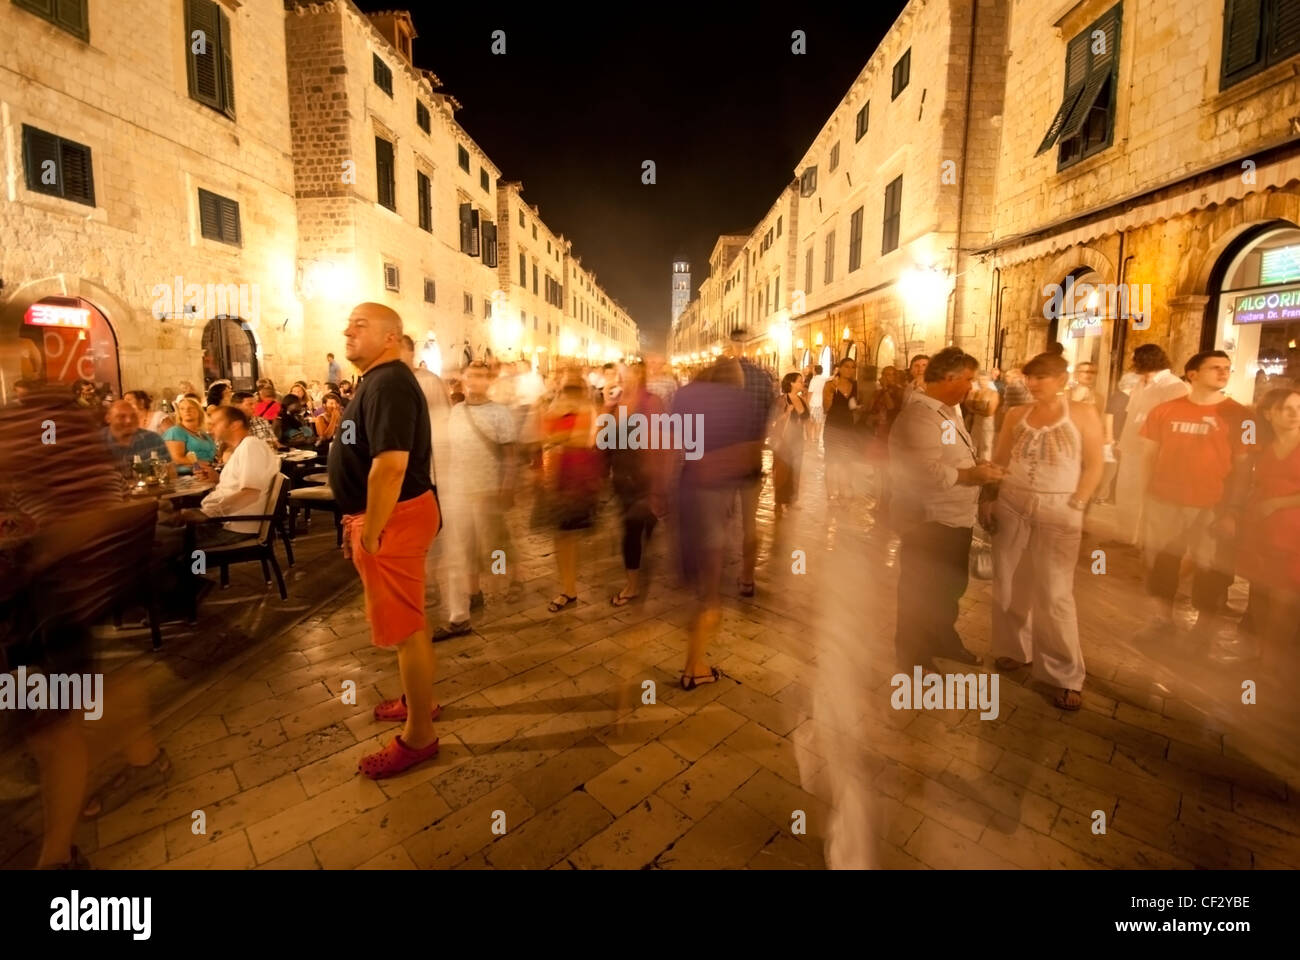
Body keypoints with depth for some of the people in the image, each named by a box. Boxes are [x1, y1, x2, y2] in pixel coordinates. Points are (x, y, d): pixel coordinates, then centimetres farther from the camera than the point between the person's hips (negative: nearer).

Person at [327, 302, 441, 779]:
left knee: (404, 627, 0)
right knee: (406, 620, 21)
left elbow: (390, 465, -29)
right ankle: (418, 700, 38)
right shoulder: (378, 380, 16)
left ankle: (419, 736, 15)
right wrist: (360, 517, 23)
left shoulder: (387, 384, -20)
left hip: (394, 517, -11)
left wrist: (369, 532, -23)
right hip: (387, 513, 11)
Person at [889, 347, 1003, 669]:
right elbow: (926, 471, -32)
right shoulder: (920, 415, -23)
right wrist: (971, 475, -23)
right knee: (922, 591, 6)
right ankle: (914, 655, 24)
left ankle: (943, 640, 45)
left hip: (953, 517, 10)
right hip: (929, 521, -10)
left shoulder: (945, 411, 12)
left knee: (950, 585, 25)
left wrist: (979, 467, 5)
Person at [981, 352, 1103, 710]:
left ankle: (1067, 675, 11)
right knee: (1009, 584, 10)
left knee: (1055, 593, -2)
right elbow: (999, 461, 10)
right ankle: (1014, 648, 29)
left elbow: (1093, 466, -4)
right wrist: (987, 499, 1)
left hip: (1057, 512, -4)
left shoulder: (1084, 413, -2)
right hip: (1010, 506, 4)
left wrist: (1075, 507, -11)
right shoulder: (1016, 415, 7)